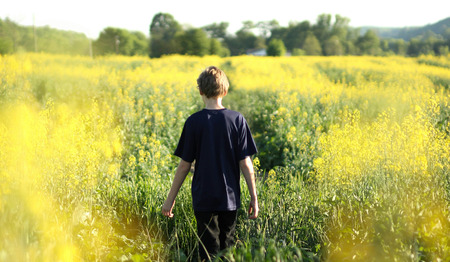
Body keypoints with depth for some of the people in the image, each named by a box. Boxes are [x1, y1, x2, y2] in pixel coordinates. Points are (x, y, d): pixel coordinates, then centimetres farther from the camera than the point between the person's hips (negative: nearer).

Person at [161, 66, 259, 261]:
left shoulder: (194, 122, -9)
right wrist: (254, 197, 4)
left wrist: (170, 199, 4)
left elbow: (184, 165, -6)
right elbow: (245, 163, -5)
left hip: (204, 199, -2)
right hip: (230, 199, 2)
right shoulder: (237, 120, -5)